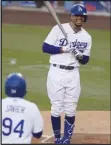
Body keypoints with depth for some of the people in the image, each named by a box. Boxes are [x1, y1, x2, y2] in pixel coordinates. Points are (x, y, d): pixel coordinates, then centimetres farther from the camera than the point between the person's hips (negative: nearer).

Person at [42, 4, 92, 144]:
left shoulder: (86, 37, 6)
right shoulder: (59, 29, -5)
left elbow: (85, 60, 11)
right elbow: (45, 47, -8)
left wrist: (80, 56, -12)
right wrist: (63, 49, -18)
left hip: (73, 74, 3)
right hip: (56, 73, -3)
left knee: (71, 110, 4)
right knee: (56, 108, 1)